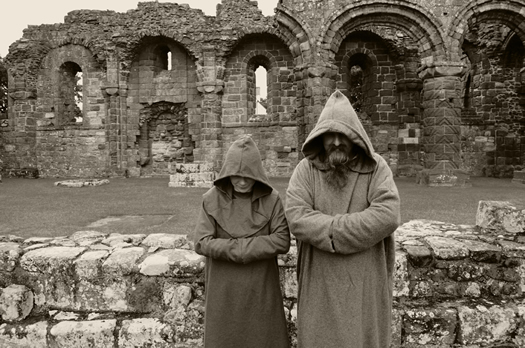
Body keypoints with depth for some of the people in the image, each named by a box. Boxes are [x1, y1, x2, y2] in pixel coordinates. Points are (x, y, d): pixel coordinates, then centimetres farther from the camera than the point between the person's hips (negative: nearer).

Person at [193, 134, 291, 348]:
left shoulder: (271, 199, -7)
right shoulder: (212, 199, -7)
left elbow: (282, 242, -13)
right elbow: (202, 243, -11)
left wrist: (234, 246, -18)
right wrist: (252, 246, -17)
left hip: (261, 289, 0)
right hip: (224, 290, 0)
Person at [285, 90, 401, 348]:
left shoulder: (376, 168, -3)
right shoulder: (306, 169, -2)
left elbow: (388, 215, -17)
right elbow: (296, 218, -15)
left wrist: (330, 230, -19)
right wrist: (352, 226, -19)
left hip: (365, 284, 0)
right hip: (320, 285, 0)